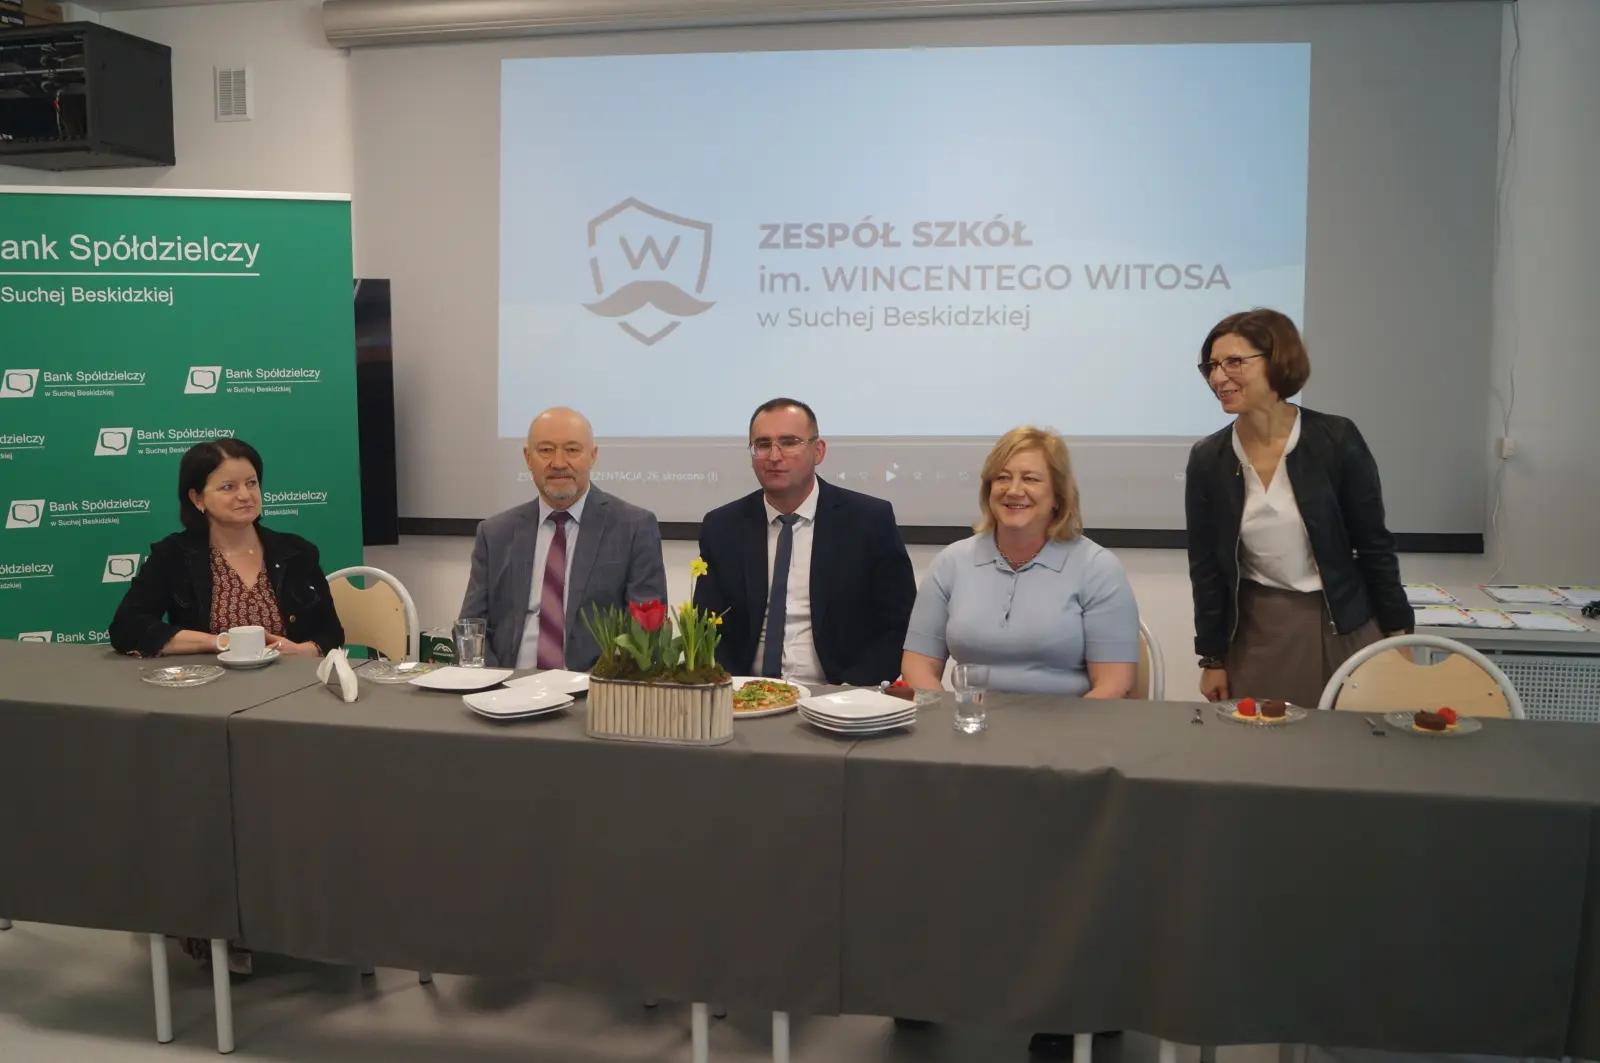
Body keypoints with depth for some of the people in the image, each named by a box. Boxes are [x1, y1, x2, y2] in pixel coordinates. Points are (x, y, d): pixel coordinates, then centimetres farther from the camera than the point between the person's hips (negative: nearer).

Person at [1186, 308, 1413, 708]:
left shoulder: (1336, 439, -10)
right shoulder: (1207, 459, -4)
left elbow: (1374, 544, -3)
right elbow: (1206, 567, 1)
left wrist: (1397, 636, -1)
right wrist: (1212, 658, 1)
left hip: (1341, 627, -1)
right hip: (1254, 632, 2)